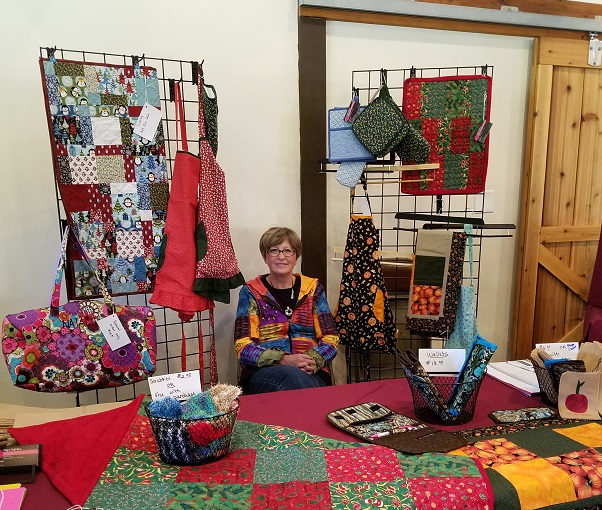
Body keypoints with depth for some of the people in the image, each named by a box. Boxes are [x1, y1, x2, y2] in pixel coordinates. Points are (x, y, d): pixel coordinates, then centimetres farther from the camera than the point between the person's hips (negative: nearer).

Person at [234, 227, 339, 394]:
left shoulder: (313, 289, 12)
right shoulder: (251, 292, 6)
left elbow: (330, 340, 7)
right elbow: (243, 347, -3)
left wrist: (312, 361, -15)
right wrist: (284, 360, -19)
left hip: (311, 373, 2)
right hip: (263, 371, -1)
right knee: (292, 377, -36)